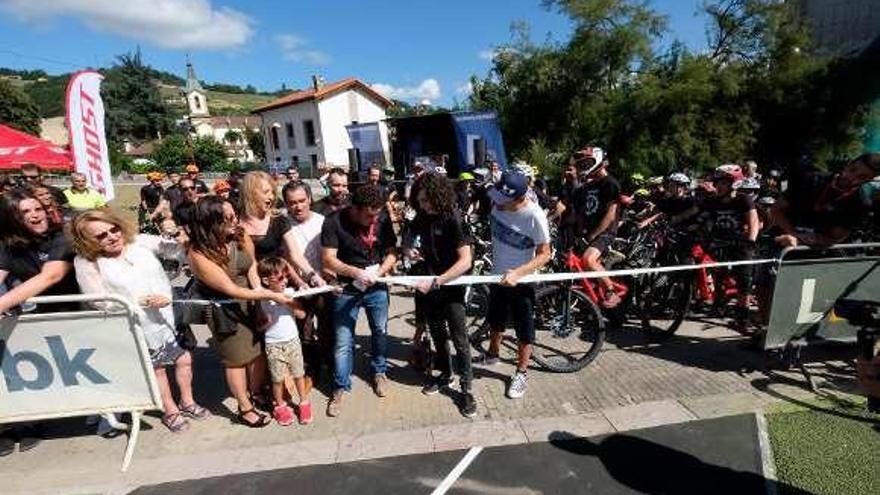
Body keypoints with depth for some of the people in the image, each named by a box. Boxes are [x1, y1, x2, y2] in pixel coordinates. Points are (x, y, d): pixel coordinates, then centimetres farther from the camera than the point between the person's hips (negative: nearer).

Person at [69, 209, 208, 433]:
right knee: (156, 368, 15)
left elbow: (174, 248, -3)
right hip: (139, 327, -3)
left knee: (184, 359, 14)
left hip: (170, 315, 3)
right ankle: (170, 411, 38)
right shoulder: (87, 263, -11)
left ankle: (187, 402, 39)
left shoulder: (140, 242, -4)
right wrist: (144, 301, -24)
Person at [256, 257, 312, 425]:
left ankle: (304, 402, 29)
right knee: (278, 378, 9)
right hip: (273, 345, -2)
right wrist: (267, 321, -20)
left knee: (298, 374, 11)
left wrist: (290, 303, -19)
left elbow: (302, 313, -5)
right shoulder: (263, 299, -9)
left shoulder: (289, 292, -3)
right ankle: (280, 406, 31)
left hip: (293, 340, 2)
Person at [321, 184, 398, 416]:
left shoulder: (383, 220, -8)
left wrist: (378, 272, -19)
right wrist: (357, 272, -30)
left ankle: (379, 371, 41)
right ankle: (341, 388, 22)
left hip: (377, 288, 3)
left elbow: (392, 253, -2)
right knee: (343, 341, 3)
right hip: (347, 288, -2)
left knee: (379, 332, 16)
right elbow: (328, 260, -17)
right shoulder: (334, 221, -16)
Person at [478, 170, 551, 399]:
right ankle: (492, 355, 50)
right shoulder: (497, 204, -13)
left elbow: (544, 254, -21)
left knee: (524, 332, 11)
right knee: (495, 321, 25)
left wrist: (517, 273, -33)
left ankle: (520, 373, 31)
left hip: (521, 281, -5)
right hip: (498, 276, 6)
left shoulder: (535, 216, -28)